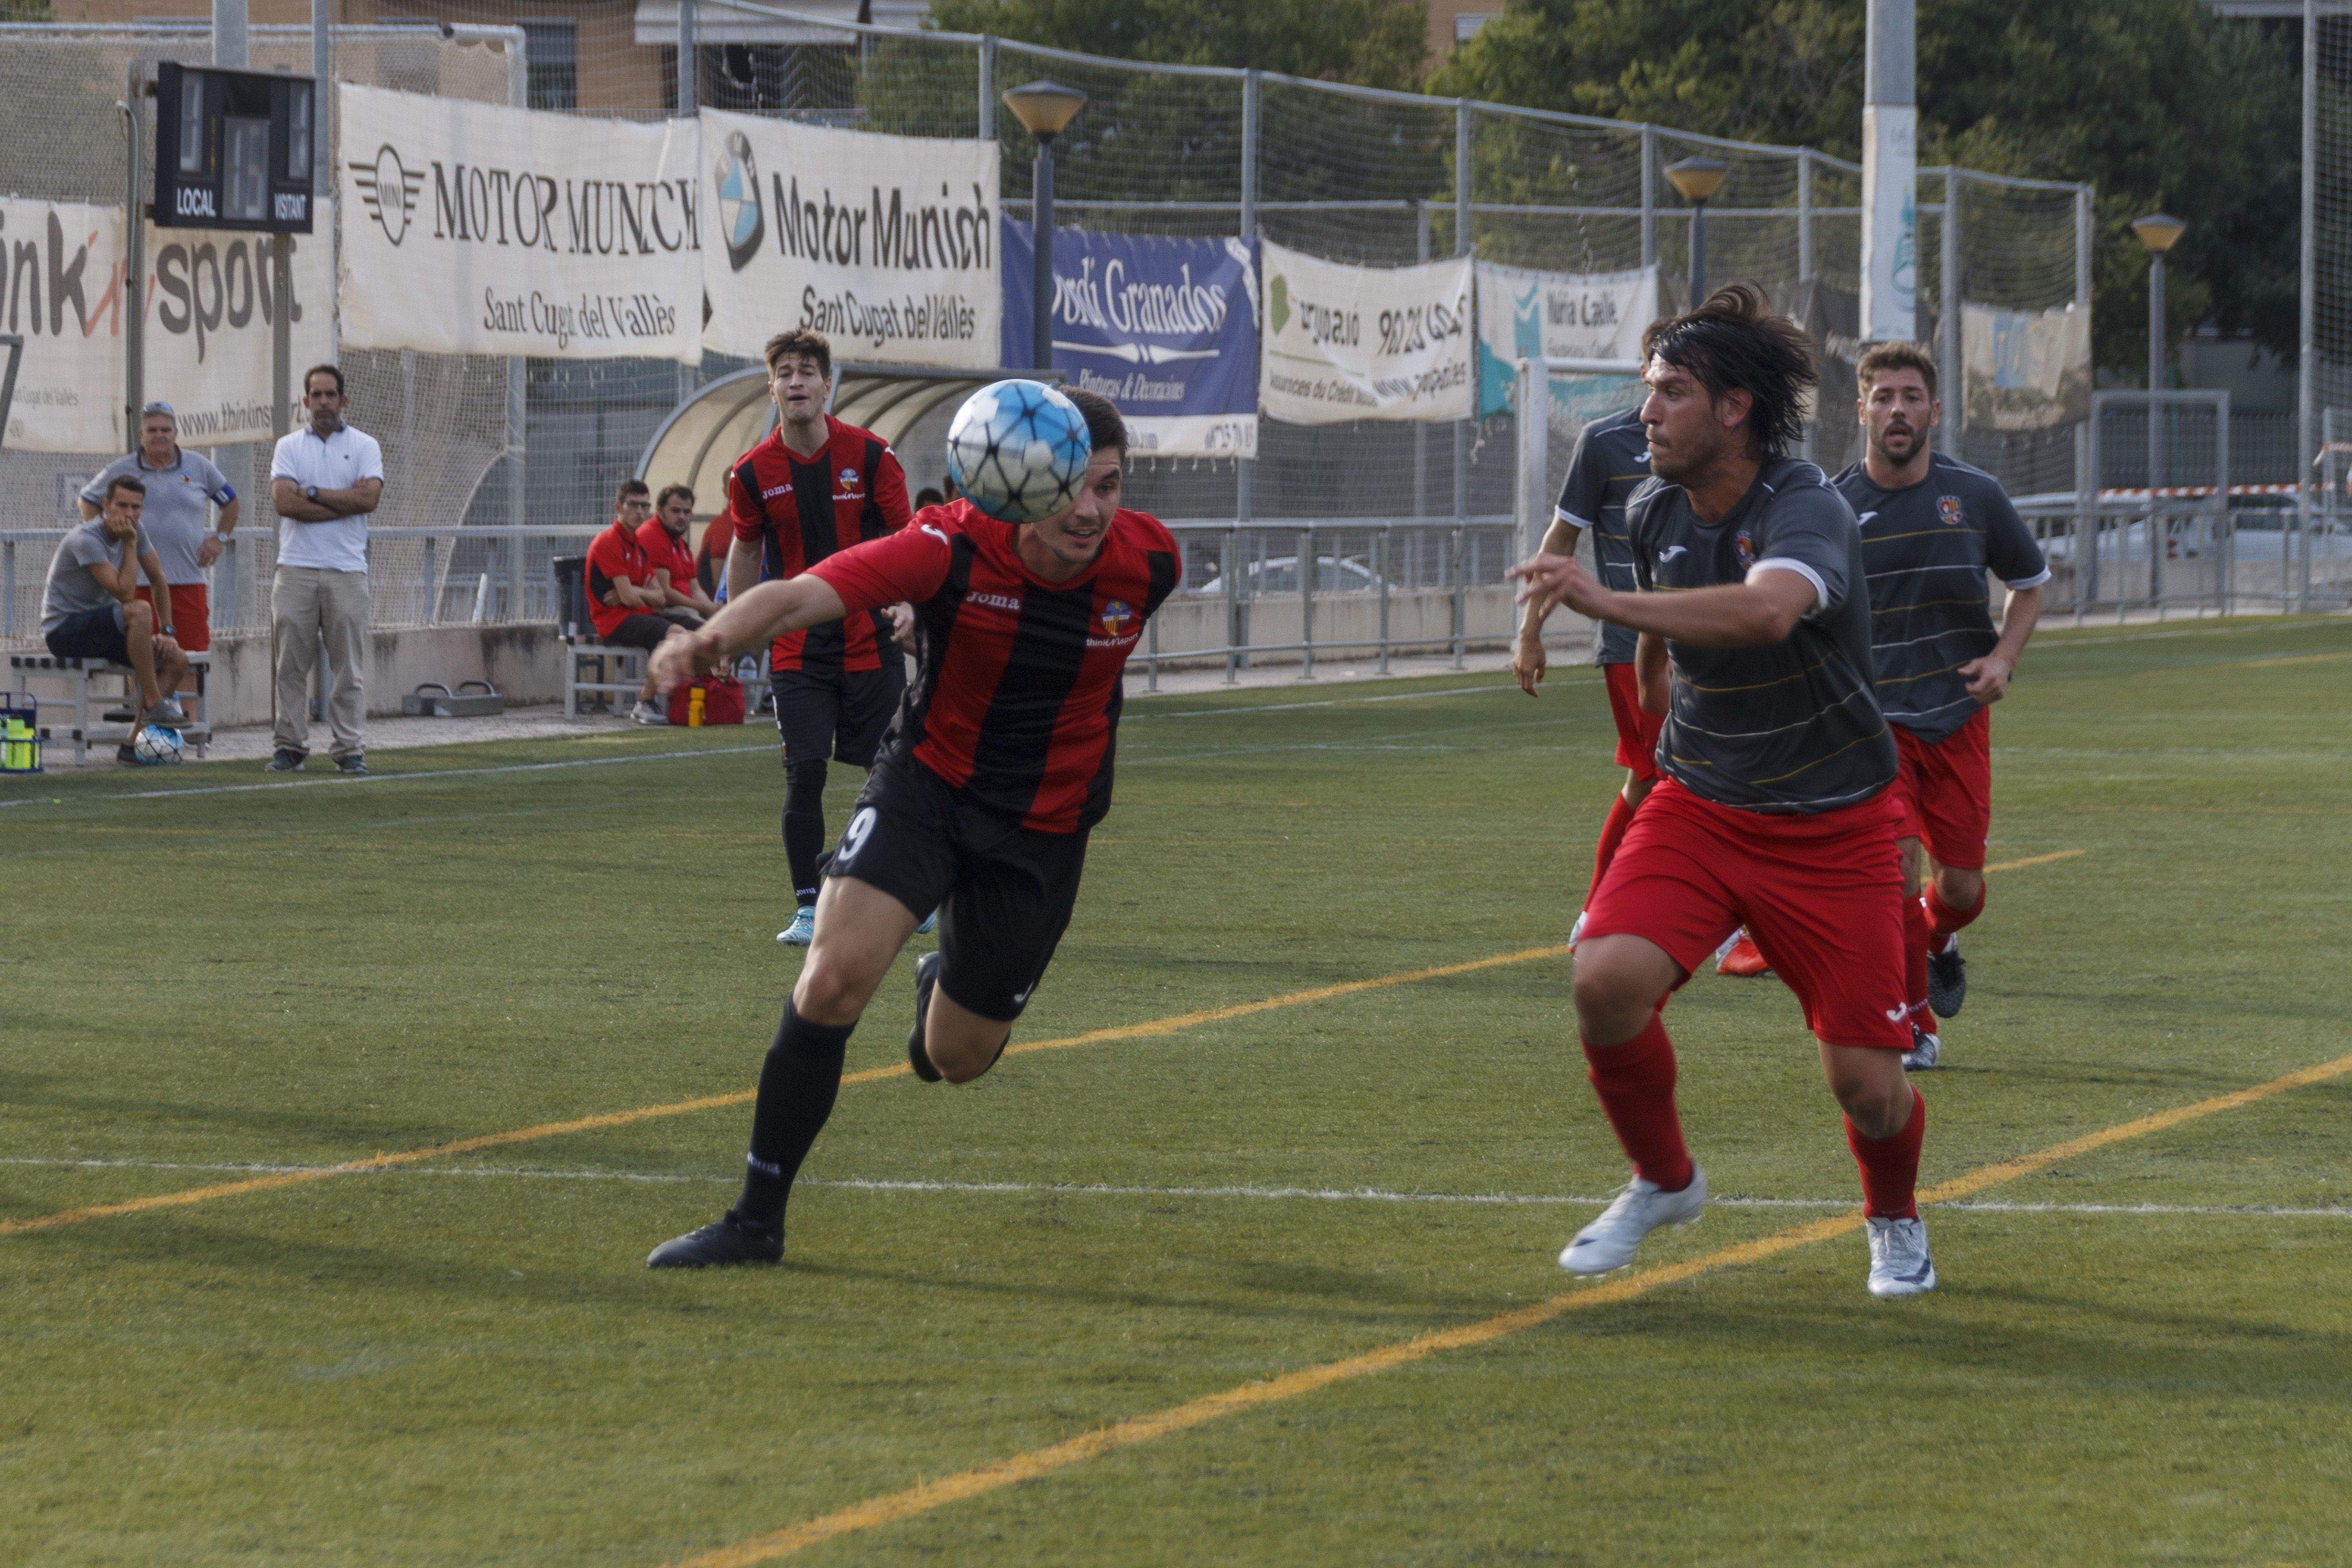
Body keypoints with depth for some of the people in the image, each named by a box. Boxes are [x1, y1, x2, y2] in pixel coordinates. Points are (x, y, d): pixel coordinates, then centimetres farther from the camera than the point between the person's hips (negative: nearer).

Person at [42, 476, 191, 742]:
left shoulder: (135, 531, 2)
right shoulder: (88, 539, -23)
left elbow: (158, 580, 13)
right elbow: (124, 594, -26)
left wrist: (166, 631, 6)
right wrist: (130, 543, -22)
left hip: (98, 626, 9)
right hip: (64, 631, -9)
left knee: (176, 661, -5)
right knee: (139, 611, -34)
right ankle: (153, 703, -28)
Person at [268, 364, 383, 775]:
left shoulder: (365, 446, 9)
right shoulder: (289, 446, 10)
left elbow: (369, 498, -8)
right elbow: (284, 502, -6)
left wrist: (312, 493, -6)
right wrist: (344, 501, -6)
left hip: (347, 571, 0)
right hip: (296, 568, 0)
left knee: (349, 665, -2)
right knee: (291, 664, -1)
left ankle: (350, 749, 1)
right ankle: (290, 746, 5)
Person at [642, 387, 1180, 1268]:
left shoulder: (1148, 559, -15)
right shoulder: (951, 549, -25)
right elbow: (800, 596, -38)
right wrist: (714, 638, -58)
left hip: (1046, 825, 2)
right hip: (925, 785, -2)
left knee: (956, 1059, 10)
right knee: (836, 973, -25)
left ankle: (947, 986, 50)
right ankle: (757, 1222, -14)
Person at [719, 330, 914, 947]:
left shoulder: (871, 455, -6)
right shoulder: (753, 473, -2)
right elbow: (745, 549, 13)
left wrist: (907, 600, -17)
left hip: (869, 639, -1)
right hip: (797, 648, 1)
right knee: (804, 773, -7)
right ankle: (808, 909, 0)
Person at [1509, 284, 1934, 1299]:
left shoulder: (1808, 511, -23)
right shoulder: (1654, 513, 0)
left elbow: (1769, 610, -47)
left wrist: (1609, 604, -51)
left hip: (1831, 827, -5)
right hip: (1697, 804, 5)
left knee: (1865, 1081, -6)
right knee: (1607, 977, -23)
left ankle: (1895, 1222, 29)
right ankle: (1661, 1181, 4)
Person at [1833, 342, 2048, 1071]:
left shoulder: (1976, 496, -1)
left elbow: (2031, 581, 14)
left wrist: (2004, 656, -3)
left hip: (1958, 716, 2)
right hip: (1871, 717, -2)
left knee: (1961, 886, 3)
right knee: (1896, 861, -19)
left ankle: (1937, 939, 42)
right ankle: (1914, 1024, -1)